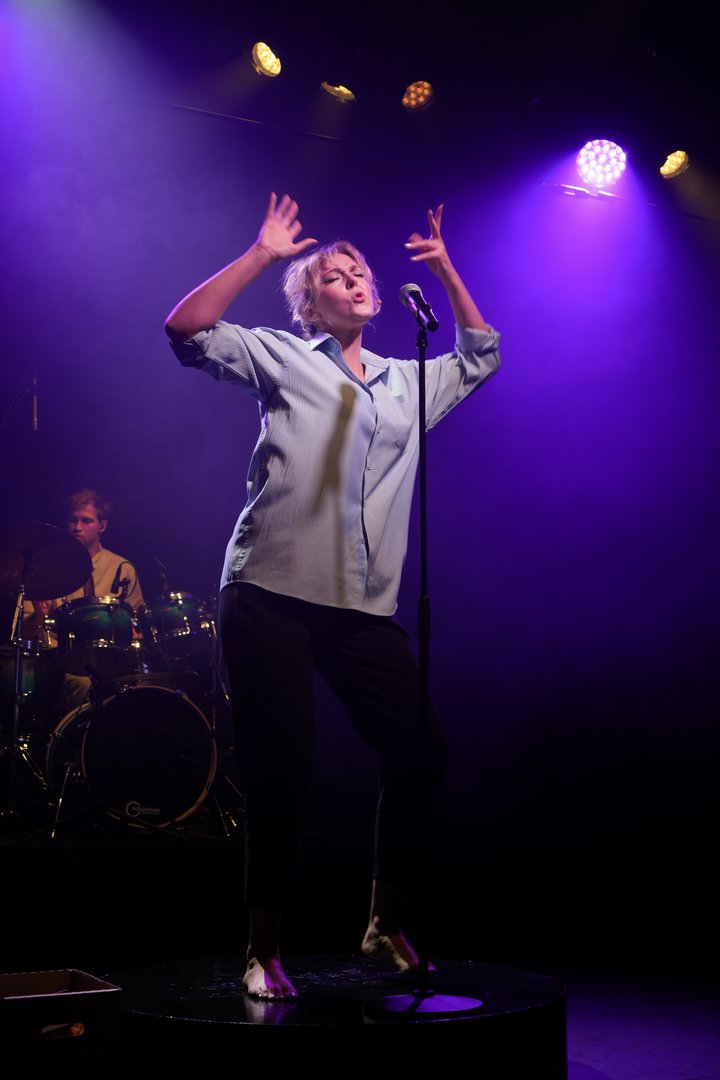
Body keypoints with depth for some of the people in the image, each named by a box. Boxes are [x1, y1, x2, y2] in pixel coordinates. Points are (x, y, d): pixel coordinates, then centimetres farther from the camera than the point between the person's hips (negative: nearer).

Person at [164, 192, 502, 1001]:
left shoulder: (411, 382, 22)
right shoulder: (282, 357, 10)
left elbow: (480, 356, 34)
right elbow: (188, 330, -2)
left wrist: (444, 269, 25)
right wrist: (263, 253, -1)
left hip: (366, 608, 4)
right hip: (270, 595, -4)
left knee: (421, 754, -3)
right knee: (281, 772, -4)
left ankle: (387, 925, 17)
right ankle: (264, 951, 10)